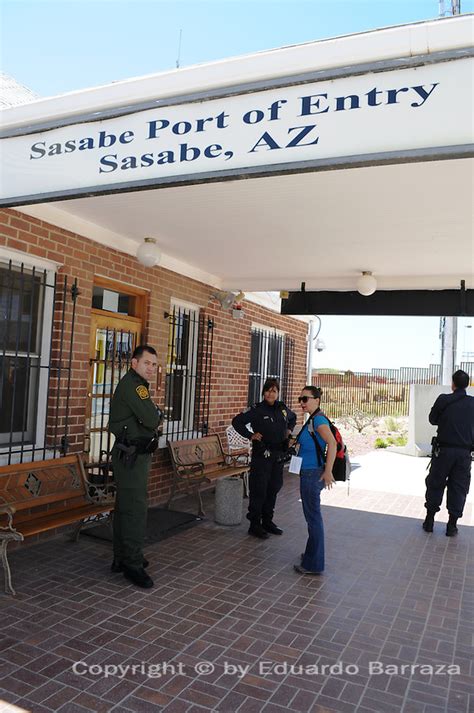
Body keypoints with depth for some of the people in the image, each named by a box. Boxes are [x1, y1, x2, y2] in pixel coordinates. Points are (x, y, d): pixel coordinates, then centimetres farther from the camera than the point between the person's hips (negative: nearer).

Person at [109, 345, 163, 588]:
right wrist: (158, 414, -2)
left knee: (125, 507, 16)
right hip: (131, 456, -11)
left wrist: (153, 415, -3)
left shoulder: (136, 385, 18)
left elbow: (152, 419, 17)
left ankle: (122, 558, 26)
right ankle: (133, 565, -1)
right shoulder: (131, 384, -16)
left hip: (134, 455, 11)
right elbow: (151, 420, -22)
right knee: (135, 509, -8)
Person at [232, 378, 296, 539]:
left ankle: (267, 521, 27)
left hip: (278, 456, 6)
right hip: (262, 455, -6)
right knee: (259, 490, -2)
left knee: (274, 489, 13)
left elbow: (293, 418, 29)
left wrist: (289, 430, 15)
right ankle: (255, 525, 8)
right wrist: (250, 435, -13)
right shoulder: (257, 410, -10)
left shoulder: (283, 408, 7)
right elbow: (237, 421, -10)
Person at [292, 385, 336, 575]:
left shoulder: (318, 419, -17)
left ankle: (314, 564, 10)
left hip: (312, 474, -10)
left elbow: (332, 443, -28)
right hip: (308, 473, 10)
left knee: (313, 517, -1)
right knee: (312, 516, 19)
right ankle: (313, 555, 34)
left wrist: (328, 471, -28)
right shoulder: (312, 419, 13)